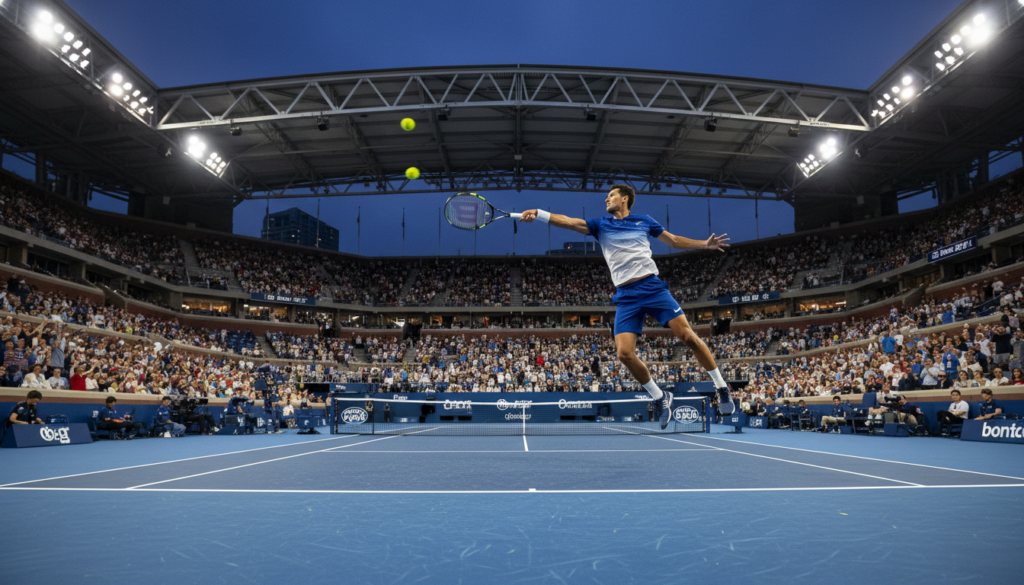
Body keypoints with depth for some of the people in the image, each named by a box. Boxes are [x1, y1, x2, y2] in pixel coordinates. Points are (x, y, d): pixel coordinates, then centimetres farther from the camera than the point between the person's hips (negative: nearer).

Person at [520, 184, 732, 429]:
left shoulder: (644, 221, 14)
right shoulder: (600, 224, 13)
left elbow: (675, 240, 23)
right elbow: (568, 222, 0)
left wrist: (705, 244, 11)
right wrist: (537, 213, -13)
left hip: (653, 287, -1)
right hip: (626, 296, 1)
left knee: (688, 336, -13)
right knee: (624, 353, -13)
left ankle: (722, 388, 6)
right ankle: (661, 398, 9)